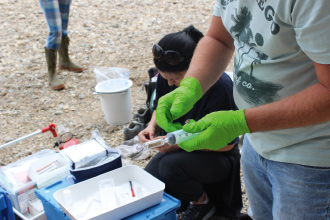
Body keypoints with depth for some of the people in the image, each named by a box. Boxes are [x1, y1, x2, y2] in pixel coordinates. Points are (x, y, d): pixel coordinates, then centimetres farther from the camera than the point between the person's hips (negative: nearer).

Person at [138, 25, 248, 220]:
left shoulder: (220, 85, -28)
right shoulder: (166, 78, -11)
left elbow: (227, 143, -21)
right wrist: (152, 127, -15)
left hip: (217, 156, -6)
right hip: (179, 147, 6)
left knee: (171, 166, -34)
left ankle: (202, 203, -2)